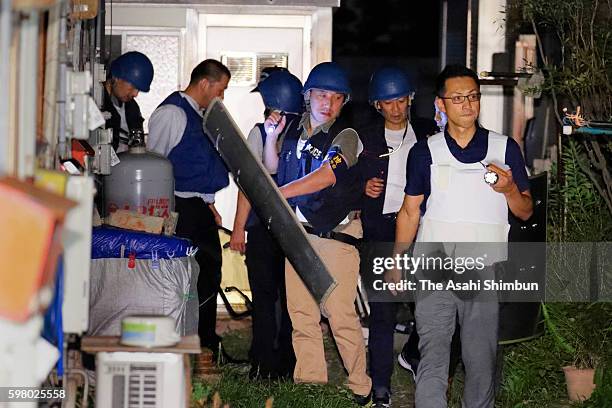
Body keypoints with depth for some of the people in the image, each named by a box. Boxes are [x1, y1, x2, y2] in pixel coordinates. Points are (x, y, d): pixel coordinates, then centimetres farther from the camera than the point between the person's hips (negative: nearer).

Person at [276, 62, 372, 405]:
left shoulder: (345, 137, -8)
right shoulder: (294, 132, 11)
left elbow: (325, 176, -23)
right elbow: (274, 170, 26)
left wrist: (277, 193, -25)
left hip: (335, 234, -6)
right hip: (297, 232, 6)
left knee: (341, 315, -8)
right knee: (301, 313, 6)